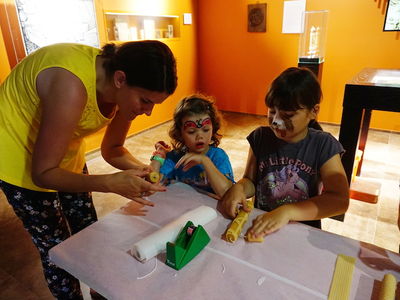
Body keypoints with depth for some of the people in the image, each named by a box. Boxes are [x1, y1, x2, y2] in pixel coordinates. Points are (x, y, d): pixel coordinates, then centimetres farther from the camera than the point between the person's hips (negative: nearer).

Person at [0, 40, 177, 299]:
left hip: (65, 152, 7)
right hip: (21, 158, -6)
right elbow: (43, 173, -31)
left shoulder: (126, 90, -16)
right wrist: (111, 183, -41)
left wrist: (139, 169, -22)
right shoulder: (71, 86, -38)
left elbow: (111, 149, -3)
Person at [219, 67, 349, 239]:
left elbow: (340, 199, -15)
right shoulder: (260, 137, -1)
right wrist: (239, 188, -16)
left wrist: (287, 212, -27)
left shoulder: (323, 145, -8)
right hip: (259, 227, 2)